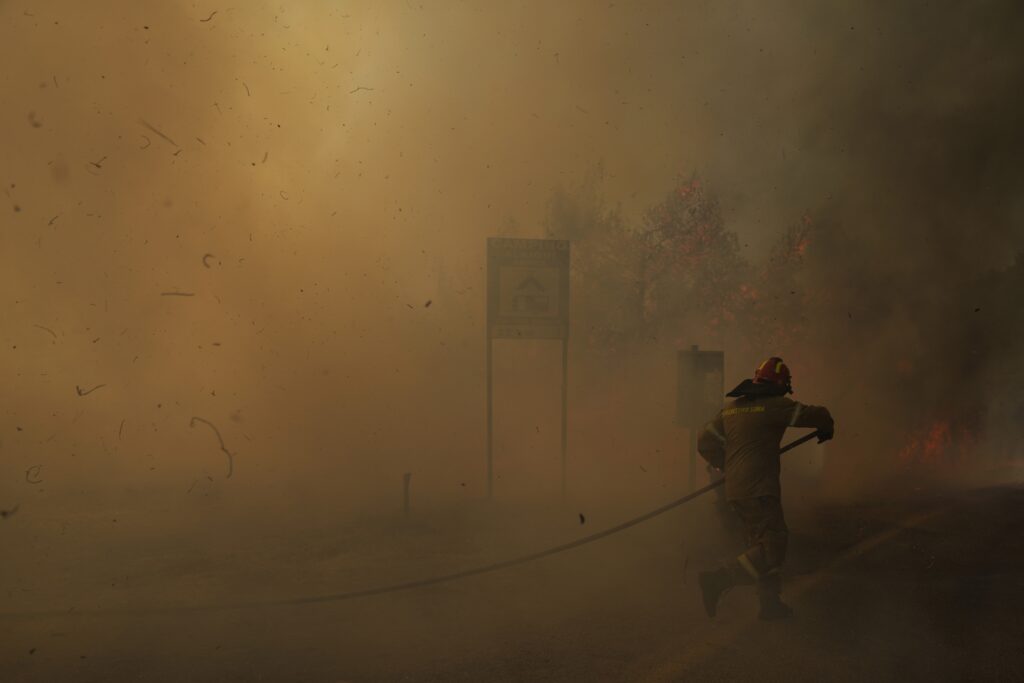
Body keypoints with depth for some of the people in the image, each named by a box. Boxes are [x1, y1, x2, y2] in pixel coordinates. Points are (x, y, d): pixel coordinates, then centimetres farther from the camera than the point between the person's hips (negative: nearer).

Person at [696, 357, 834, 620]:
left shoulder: (731, 407, 13)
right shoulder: (774, 405, -6)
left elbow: (706, 444, 15)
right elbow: (816, 414, 0)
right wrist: (826, 429, 22)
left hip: (735, 490, 8)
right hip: (759, 490, -8)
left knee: (764, 544, 18)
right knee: (772, 548, -7)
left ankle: (771, 603, 23)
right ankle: (718, 580, -16)